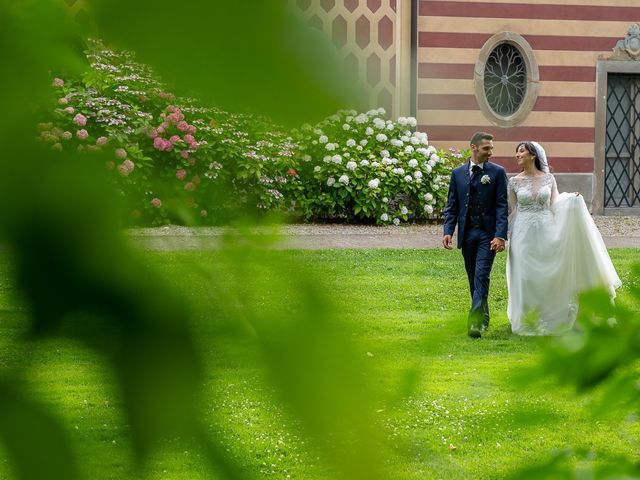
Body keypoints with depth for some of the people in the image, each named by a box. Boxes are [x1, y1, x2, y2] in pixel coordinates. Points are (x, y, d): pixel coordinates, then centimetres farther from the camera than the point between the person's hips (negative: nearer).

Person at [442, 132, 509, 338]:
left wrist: (500, 236, -14)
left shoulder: (497, 172, 0)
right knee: (473, 278, 11)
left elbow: (502, 206, -5)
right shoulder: (458, 173, 8)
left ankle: (476, 322, -20)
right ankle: (483, 317, 24)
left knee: (481, 276, -14)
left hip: (488, 234, -4)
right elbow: (452, 205, 10)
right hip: (467, 234, 4)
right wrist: (448, 231, -3)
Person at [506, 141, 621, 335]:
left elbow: (555, 206, 4)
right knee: (526, 278, -1)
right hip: (524, 234, 0)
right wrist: (509, 238, 2)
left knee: (550, 275, 1)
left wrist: (571, 200, -13)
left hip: (546, 232, 0)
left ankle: (551, 320, 12)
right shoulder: (514, 182, 3)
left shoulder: (548, 178, 4)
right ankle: (528, 321, 9)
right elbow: (512, 211, 5)